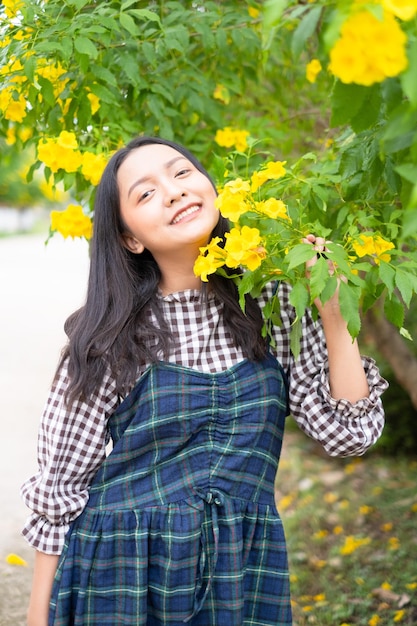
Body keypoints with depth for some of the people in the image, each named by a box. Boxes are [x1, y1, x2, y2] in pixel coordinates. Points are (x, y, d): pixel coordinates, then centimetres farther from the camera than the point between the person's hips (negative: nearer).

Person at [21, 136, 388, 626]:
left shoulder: (272, 301, -2)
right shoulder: (109, 336, -8)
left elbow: (347, 432, -4)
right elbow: (60, 480, -2)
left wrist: (333, 315, -12)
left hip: (244, 571, 2)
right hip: (124, 574, -2)